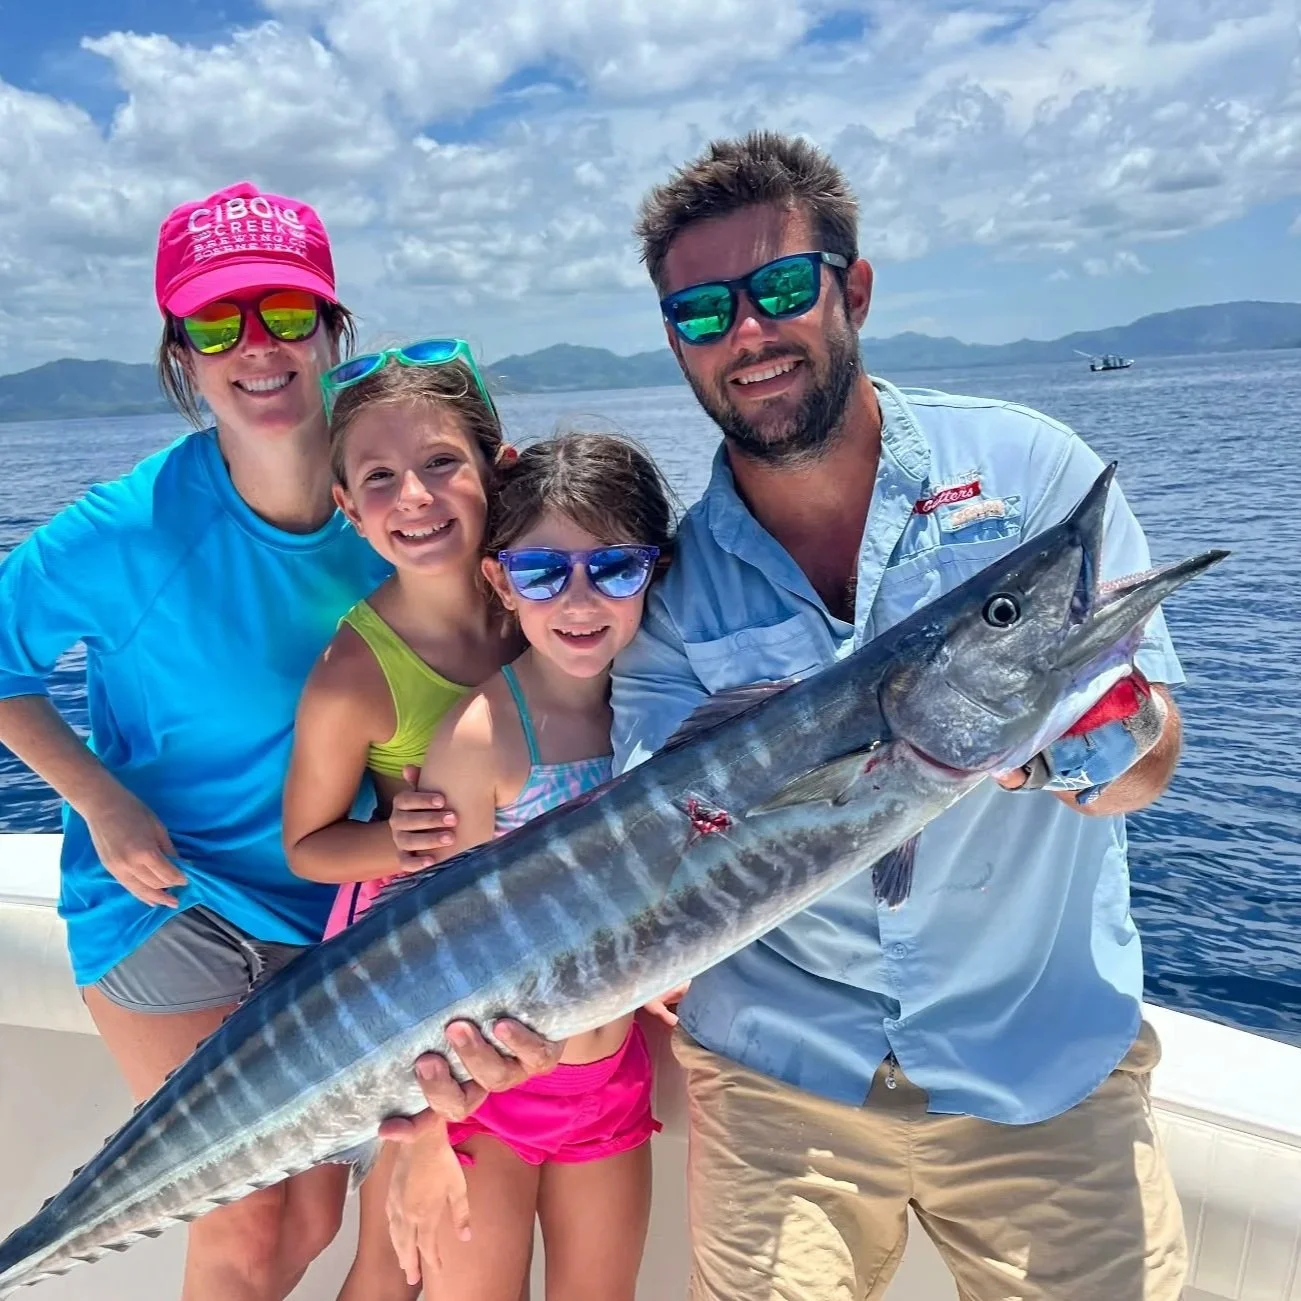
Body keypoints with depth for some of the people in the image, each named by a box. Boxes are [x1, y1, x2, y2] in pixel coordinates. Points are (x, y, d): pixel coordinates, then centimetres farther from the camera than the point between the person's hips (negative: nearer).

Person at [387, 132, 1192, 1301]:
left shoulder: (1028, 467, -8)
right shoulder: (676, 585, -5)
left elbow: (1146, 767, -9)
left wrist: (1068, 743, -32)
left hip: (1049, 1066, 0)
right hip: (776, 1077, 1)